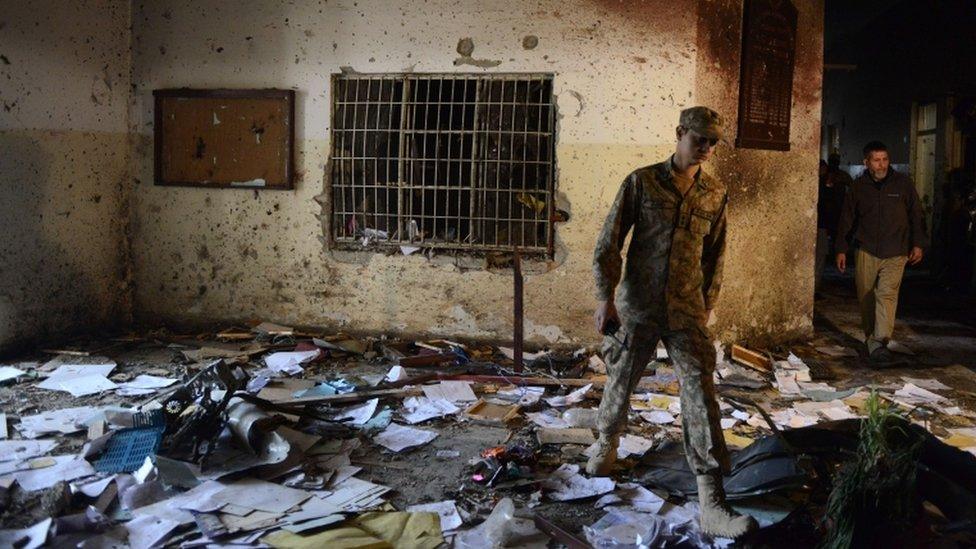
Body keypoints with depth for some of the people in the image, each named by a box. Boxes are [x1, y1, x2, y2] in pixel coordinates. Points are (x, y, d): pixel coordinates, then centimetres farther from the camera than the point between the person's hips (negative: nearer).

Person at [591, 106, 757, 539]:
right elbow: (608, 244, -4)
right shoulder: (641, 182, -3)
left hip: (686, 313, 1)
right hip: (636, 308, -1)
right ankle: (607, 444, 46)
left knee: (701, 396, -8)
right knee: (620, 384, 14)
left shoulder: (715, 195, 5)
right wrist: (605, 298, -12)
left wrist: (707, 305, 17)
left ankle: (712, 506, -9)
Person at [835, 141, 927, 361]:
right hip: (866, 252, 2)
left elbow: (916, 214, 9)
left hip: (895, 253, -2)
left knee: (887, 294, -15)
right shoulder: (858, 186, 6)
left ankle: (880, 343, -20)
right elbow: (847, 219, 12)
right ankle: (870, 338, 21)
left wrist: (918, 244, 3)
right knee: (866, 299, 5)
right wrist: (841, 249, 10)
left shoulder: (903, 183, 4)